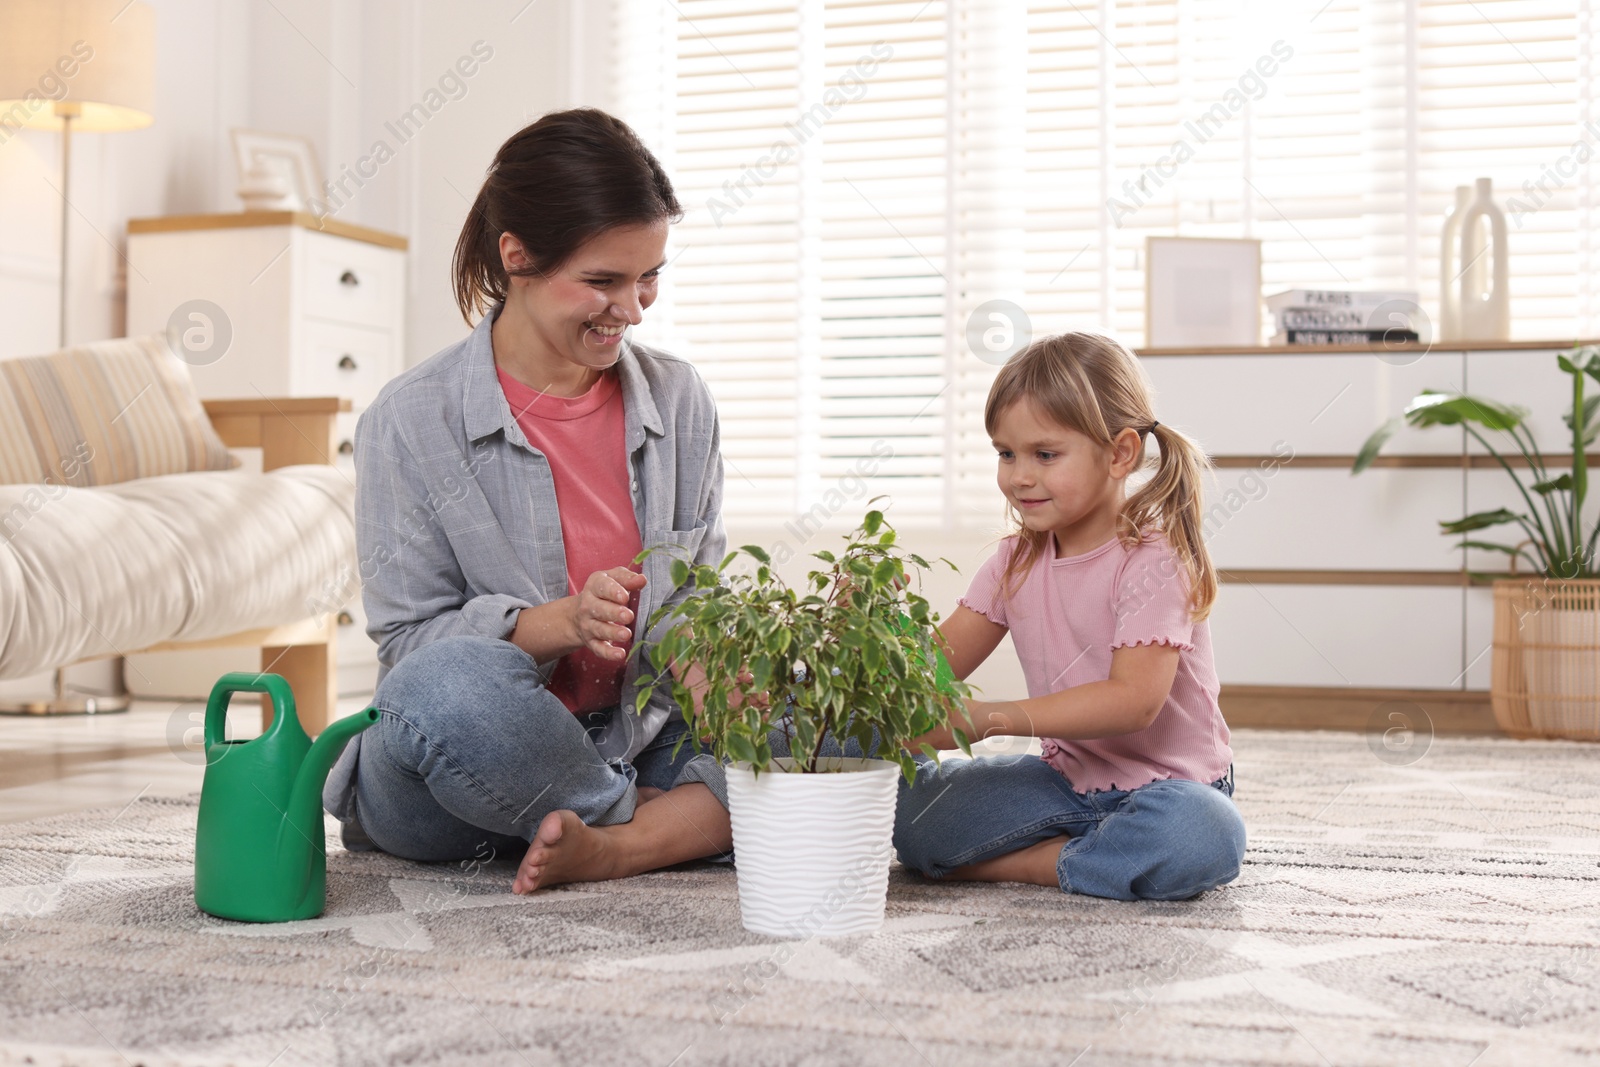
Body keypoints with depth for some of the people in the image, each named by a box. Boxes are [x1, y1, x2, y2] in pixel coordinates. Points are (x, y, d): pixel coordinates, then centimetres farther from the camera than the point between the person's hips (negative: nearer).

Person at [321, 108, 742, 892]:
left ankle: (610, 848, -26)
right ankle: (681, 825, -15)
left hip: (632, 737, 4)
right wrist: (563, 623, -28)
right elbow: (410, 638, -11)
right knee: (456, 683, -38)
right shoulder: (410, 422, -9)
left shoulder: (678, 401, 4)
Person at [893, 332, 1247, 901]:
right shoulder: (1017, 561, 4)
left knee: (1204, 838, -39)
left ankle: (1020, 863, -22)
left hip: (1168, 782, -4)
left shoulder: (1153, 561, -16)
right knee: (907, 802, -17)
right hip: (1064, 775, 4)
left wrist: (990, 717, -36)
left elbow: (1134, 699, -29)